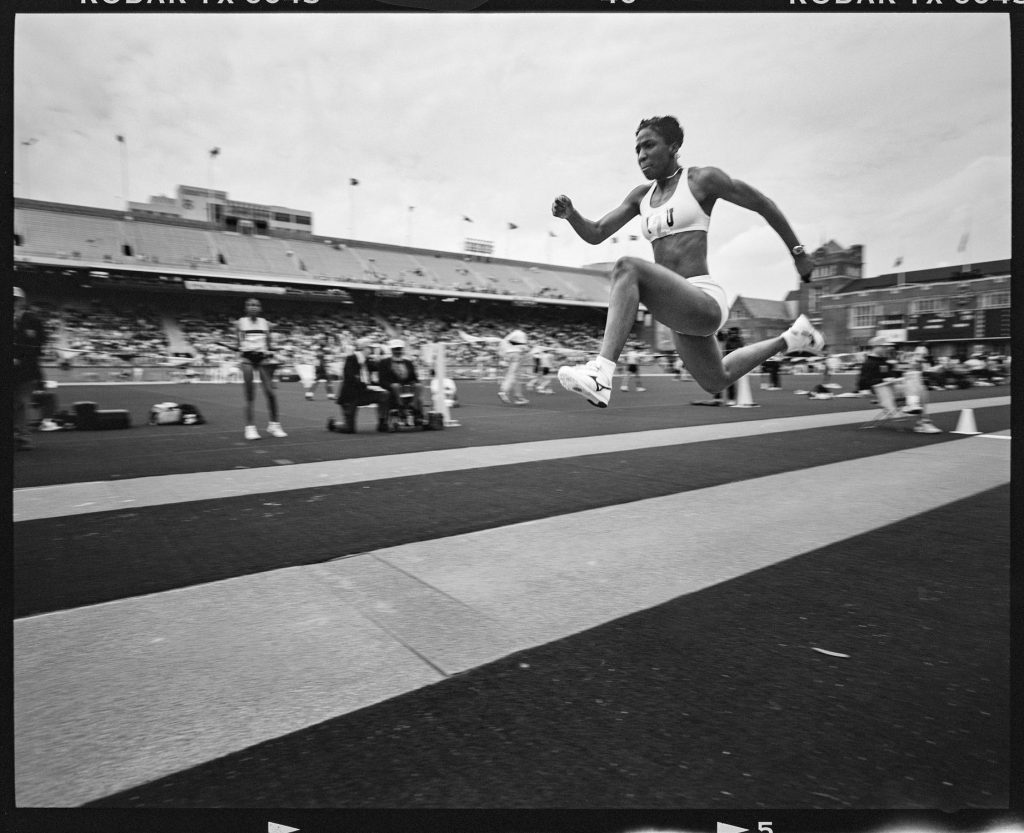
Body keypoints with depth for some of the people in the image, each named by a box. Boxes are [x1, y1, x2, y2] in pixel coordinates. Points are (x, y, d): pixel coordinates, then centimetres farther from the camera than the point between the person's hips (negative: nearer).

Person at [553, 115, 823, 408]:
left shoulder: (702, 179, -1)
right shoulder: (641, 196, 16)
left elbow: (763, 204, 6)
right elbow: (595, 234, 12)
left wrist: (798, 253, 12)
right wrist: (569, 214, -9)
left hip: (706, 302, -8)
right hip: (681, 311, 9)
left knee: (627, 267, -31)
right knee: (716, 381, 29)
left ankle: (601, 374, -42)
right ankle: (789, 339, 50)